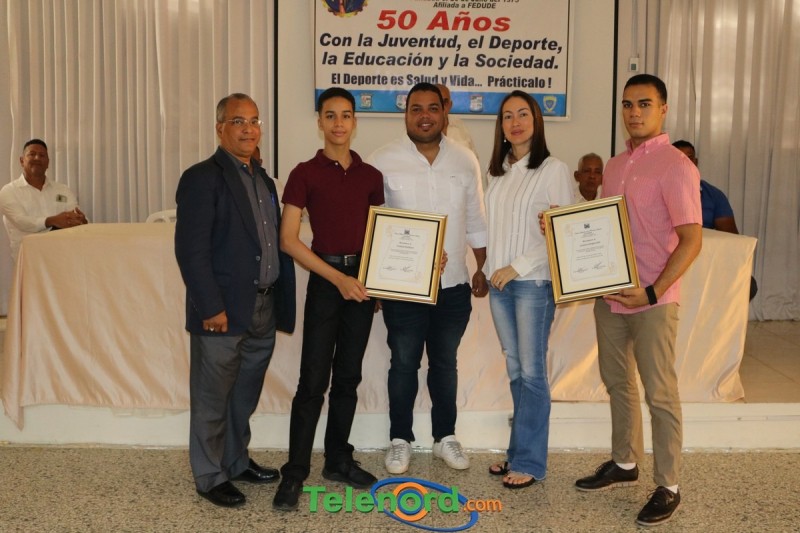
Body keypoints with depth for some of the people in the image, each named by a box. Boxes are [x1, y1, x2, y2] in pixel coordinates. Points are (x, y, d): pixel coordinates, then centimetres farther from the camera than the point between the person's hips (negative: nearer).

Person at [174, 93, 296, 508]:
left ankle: (237, 461, 37)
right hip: (223, 312, -7)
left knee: (244, 397, 20)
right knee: (212, 400, 8)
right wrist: (211, 307, -19)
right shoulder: (202, 178, -10)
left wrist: (279, 303, 9)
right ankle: (210, 477, 23)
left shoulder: (262, 179, 15)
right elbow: (190, 249, -16)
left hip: (263, 310, 8)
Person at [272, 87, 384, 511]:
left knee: (348, 377, 12)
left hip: (362, 281, 4)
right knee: (313, 380, -4)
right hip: (325, 281, -4)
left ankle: (338, 460, 25)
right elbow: (288, 239, -9)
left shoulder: (370, 176, 8)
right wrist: (337, 278, -14)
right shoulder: (305, 173, -4)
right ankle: (294, 472, 7)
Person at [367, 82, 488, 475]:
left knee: (445, 363, 15)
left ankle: (445, 437, 30)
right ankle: (400, 440, 24)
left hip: (453, 284, 3)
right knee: (404, 364, 8)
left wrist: (482, 269, 10)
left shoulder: (465, 161, 4)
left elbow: (475, 220, 11)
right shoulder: (382, 161, -6)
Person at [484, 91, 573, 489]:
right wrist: (489, 268, 2)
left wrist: (517, 267, -13)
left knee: (532, 371, -1)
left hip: (534, 282, -6)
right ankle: (518, 453, 21)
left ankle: (530, 462, 9)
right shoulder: (498, 171, 13)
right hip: (499, 282, 6)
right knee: (515, 370, 12)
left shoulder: (553, 170, -6)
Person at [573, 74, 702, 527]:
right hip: (610, 295, 7)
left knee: (659, 393, 2)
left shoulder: (675, 166, -11)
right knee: (618, 383, 17)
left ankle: (668, 487, 15)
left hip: (652, 300, -7)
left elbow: (692, 240, -14)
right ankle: (625, 464, 33)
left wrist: (652, 292, -21)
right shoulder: (615, 166, 12)